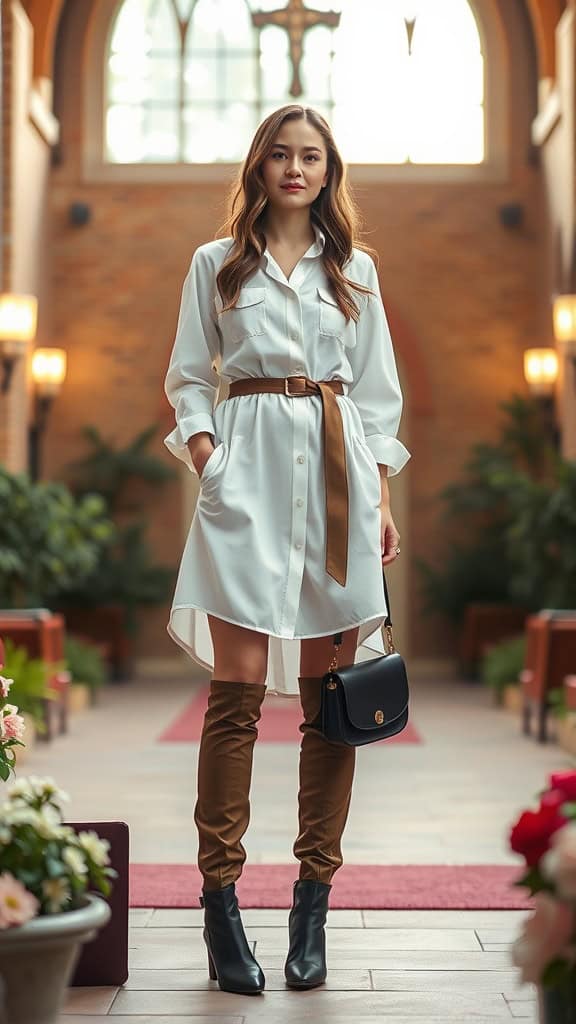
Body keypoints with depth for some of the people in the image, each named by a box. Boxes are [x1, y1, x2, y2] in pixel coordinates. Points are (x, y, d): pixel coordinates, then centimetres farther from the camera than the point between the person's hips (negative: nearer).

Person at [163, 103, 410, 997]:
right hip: (248, 477, -2)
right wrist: (206, 464, -5)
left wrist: (381, 499, 6)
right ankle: (220, 897, -2)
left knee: (328, 692, 1)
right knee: (238, 690, -8)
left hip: (337, 473, 2)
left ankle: (313, 900, 8)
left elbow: (376, 393, 14)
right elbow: (189, 380, 11)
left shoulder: (356, 269, 15)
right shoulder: (215, 263, 12)